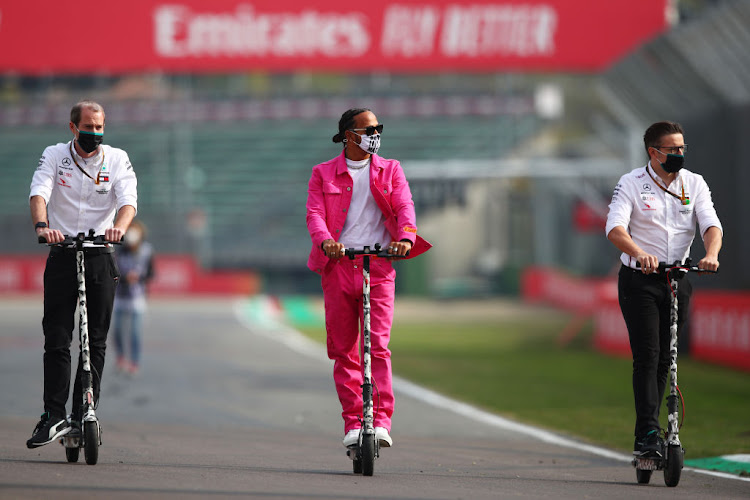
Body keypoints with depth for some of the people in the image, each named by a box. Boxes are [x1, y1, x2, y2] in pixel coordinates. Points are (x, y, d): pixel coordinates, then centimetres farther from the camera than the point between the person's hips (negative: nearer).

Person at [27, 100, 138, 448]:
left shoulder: (117, 159, 4)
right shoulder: (54, 156, 2)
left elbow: (128, 199, -11)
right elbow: (39, 193, -13)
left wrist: (119, 226, -33)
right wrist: (42, 224, -35)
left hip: (100, 258, 1)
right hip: (61, 255, -1)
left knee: (96, 341, 0)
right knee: (56, 338, -6)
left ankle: (83, 415, 5)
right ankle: (54, 416, -9)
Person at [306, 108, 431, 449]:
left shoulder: (390, 170, 14)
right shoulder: (323, 174, 11)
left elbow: (404, 207, 0)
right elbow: (315, 214, -3)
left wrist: (406, 237, -22)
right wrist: (325, 241, -24)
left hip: (379, 266, -1)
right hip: (338, 266, 1)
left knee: (378, 345, -13)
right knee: (342, 349, 2)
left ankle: (381, 420, -15)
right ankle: (352, 422, 9)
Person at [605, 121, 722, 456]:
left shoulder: (694, 184, 4)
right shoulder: (631, 183, -6)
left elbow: (712, 225, -6)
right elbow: (615, 228, -19)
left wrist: (712, 253, -29)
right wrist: (640, 254, -38)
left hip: (677, 281, 4)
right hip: (639, 280, -4)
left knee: (664, 359, 7)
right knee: (647, 356, -13)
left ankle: (649, 433, 15)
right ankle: (647, 436, -16)